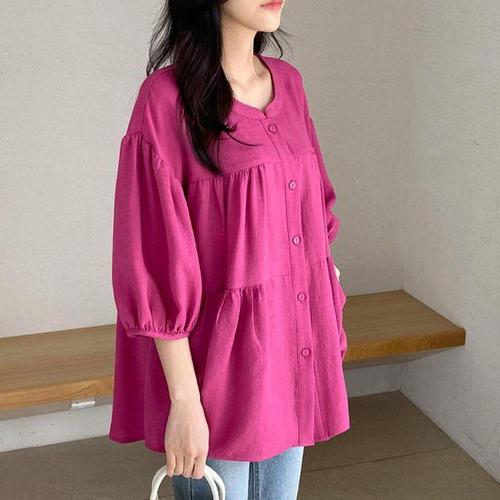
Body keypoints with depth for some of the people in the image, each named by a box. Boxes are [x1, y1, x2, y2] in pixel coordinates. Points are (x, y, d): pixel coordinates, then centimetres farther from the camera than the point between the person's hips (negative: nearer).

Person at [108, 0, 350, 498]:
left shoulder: (288, 82, 4)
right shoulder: (167, 98, -15)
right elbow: (156, 266, -16)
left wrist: (329, 318, 12)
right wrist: (184, 401, -16)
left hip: (296, 350, 6)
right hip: (220, 356, -6)